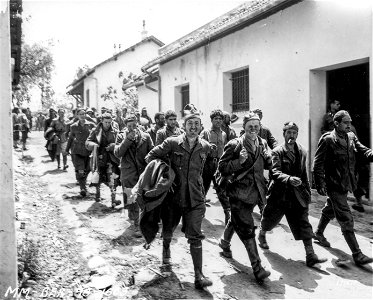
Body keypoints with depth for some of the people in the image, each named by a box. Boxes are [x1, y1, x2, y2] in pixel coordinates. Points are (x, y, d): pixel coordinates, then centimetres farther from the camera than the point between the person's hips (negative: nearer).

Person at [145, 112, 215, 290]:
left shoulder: (206, 147, 0)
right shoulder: (172, 143, -7)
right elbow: (151, 156, 0)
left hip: (195, 198, 0)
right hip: (173, 195, 0)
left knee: (195, 236, -6)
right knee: (168, 229, 19)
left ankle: (198, 276, -2)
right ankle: (166, 246, 54)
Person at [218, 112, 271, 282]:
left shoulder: (262, 143, 7)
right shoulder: (235, 145, -12)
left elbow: (267, 166, 18)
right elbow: (222, 167, -13)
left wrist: (268, 158, -5)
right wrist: (239, 161, -27)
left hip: (255, 191, 6)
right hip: (239, 193, -6)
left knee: (236, 220, 25)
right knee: (247, 228, -8)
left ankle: (224, 243, 51)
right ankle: (257, 267, -3)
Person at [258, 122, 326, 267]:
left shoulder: (302, 151, 5)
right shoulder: (277, 152, -12)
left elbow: (304, 174, 15)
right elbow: (275, 173, -25)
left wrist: (307, 190, 14)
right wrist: (289, 179, -42)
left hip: (297, 195, 3)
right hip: (279, 194, -3)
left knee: (304, 224, -4)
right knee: (269, 219, 17)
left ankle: (310, 256, -2)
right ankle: (261, 235, 49)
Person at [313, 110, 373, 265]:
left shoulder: (351, 137, 7)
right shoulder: (327, 140, -14)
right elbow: (318, 164, -13)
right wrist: (320, 185, -17)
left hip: (346, 183, 7)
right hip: (334, 185, -7)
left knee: (330, 210, 25)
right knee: (346, 219, -4)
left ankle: (318, 233, 47)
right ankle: (357, 254, 2)